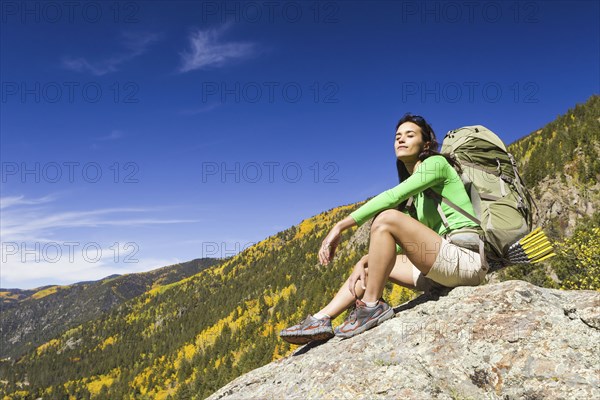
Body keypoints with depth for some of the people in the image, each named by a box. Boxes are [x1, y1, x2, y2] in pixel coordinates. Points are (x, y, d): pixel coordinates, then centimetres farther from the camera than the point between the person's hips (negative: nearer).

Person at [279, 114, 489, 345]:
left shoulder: (436, 163, -1)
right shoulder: (416, 193, 23)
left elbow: (392, 197, -16)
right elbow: (398, 243, 17)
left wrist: (340, 226, -17)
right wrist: (364, 262, 1)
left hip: (466, 259, -9)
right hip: (443, 267, 9)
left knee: (387, 217, -23)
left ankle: (371, 306, -14)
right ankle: (321, 320, -3)